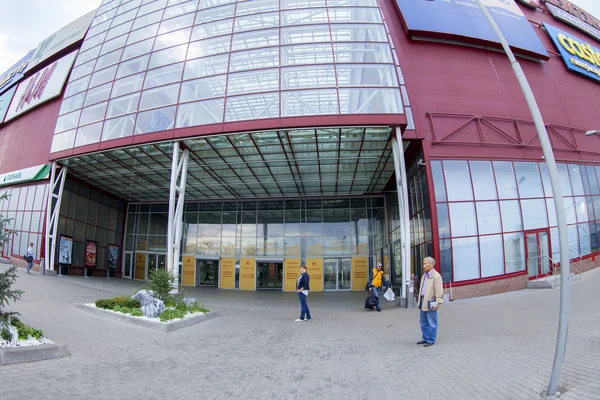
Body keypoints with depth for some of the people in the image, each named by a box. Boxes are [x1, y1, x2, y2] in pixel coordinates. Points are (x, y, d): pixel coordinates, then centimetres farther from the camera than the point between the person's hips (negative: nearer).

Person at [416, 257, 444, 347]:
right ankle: (425, 338, 27)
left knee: (431, 323, 1)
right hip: (423, 302, 9)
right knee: (423, 323, 16)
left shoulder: (436, 276, -10)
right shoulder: (424, 276, 17)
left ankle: (431, 340, 10)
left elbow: (439, 291, -16)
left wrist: (438, 302, -22)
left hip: (430, 303, -9)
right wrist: (419, 303, 21)